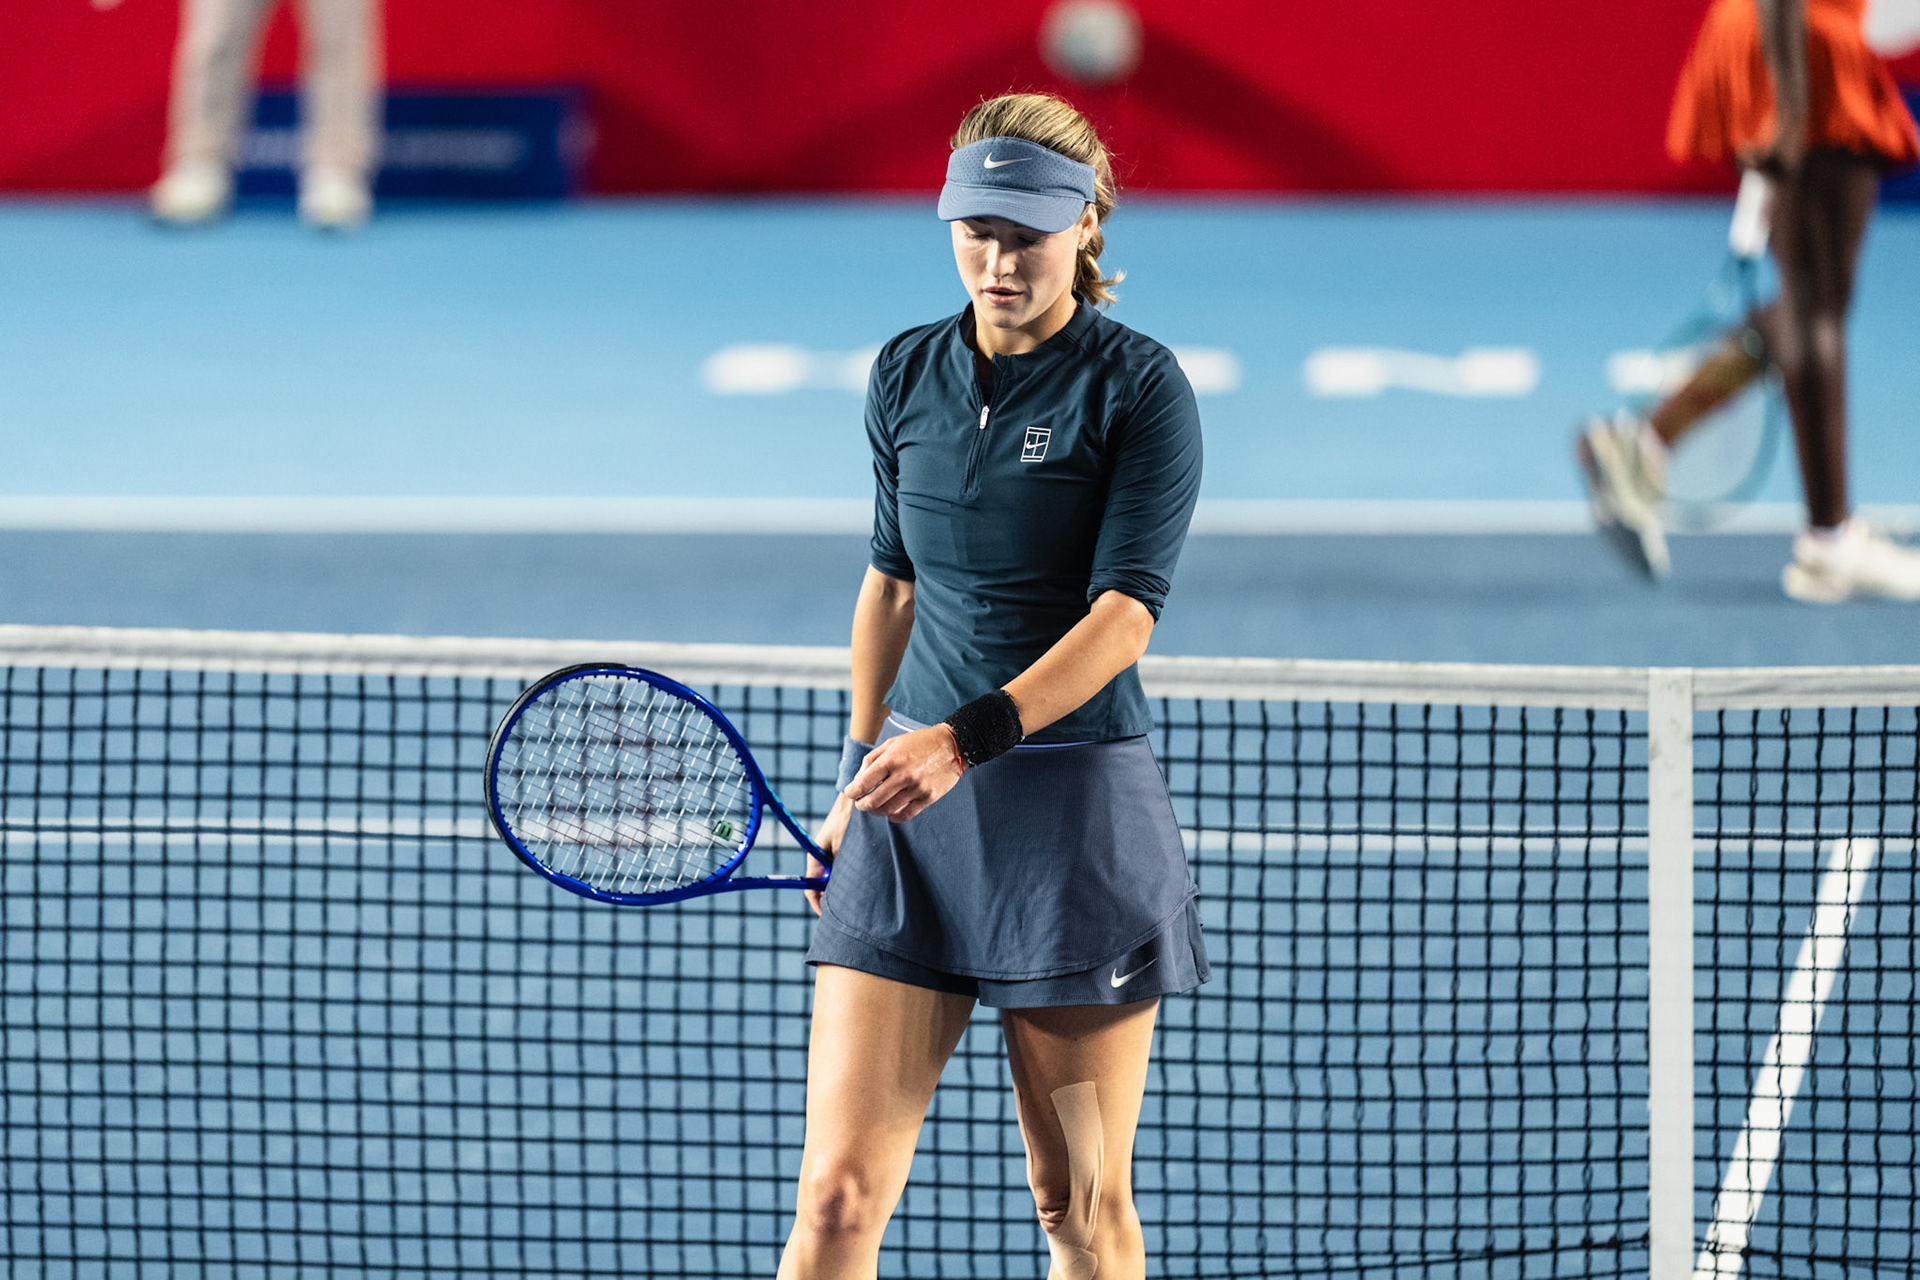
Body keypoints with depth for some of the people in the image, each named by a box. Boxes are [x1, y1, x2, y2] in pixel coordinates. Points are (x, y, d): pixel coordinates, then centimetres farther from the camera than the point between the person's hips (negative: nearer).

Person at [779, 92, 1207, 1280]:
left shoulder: (1139, 388, -6)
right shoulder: (907, 376, 9)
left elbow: (1127, 608, -16)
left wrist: (969, 736, -29)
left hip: (1077, 813, -3)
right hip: (912, 805, 4)